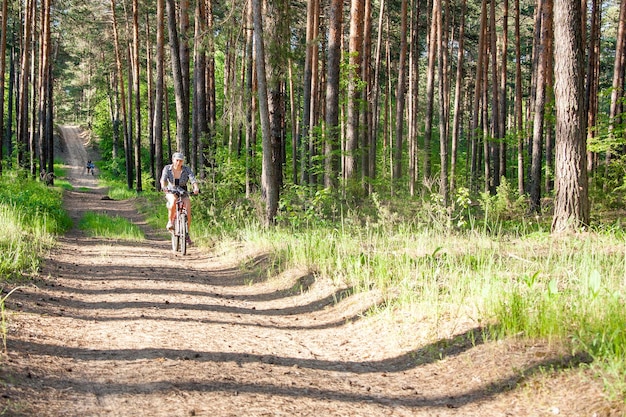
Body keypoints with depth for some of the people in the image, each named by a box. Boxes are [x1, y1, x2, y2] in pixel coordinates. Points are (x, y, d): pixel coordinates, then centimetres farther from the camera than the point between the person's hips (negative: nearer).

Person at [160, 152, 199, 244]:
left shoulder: (186, 169, -11)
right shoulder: (167, 168, -9)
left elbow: (193, 179, -25)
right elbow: (163, 178, -24)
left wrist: (196, 188, -45)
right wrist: (163, 186, -46)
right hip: (171, 192, -1)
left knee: (188, 212, -19)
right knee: (173, 201, -37)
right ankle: (170, 222, -20)